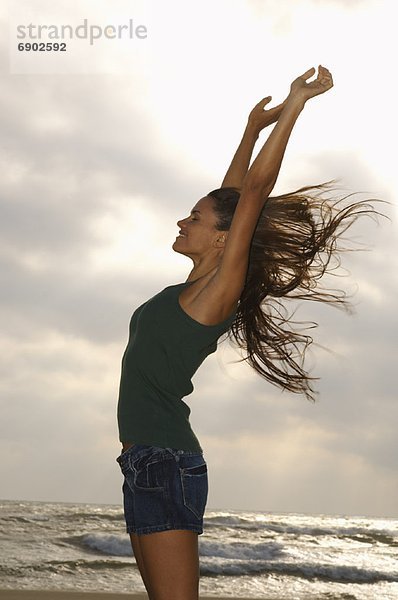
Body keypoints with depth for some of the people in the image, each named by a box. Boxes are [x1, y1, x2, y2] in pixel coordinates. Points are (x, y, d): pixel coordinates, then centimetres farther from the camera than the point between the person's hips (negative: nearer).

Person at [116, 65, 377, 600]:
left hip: (165, 459, -9)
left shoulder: (220, 290, -9)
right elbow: (230, 196, 22)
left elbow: (254, 189, -13)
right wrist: (254, 128, 27)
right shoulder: (196, 288, 14)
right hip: (149, 460, 10)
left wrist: (294, 106, -10)